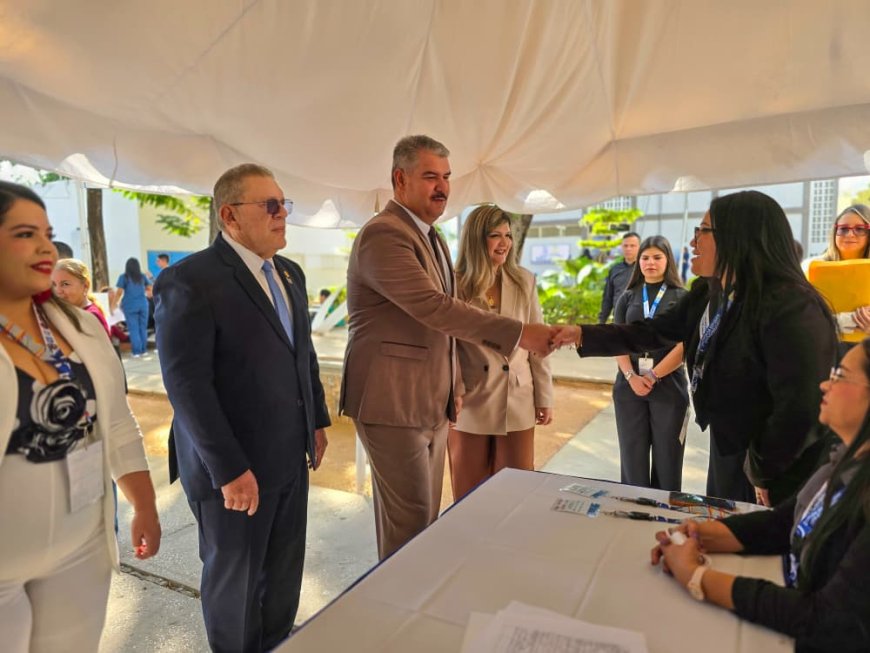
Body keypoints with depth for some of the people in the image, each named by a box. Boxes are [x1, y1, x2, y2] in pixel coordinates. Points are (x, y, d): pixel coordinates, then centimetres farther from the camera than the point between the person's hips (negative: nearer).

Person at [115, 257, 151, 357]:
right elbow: (150, 289, 15)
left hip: (130, 306, -3)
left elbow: (119, 293, -5)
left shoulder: (123, 277, -1)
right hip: (143, 305, 3)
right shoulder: (143, 277, 8)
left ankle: (137, 351, -3)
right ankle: (143, 350, 12)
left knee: (133, 329, -1)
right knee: (143, 327, 8)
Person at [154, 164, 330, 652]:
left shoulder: (290, 273, 9)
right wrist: (229, 469, -20)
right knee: (235, 578, 15)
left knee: (286, 572, 19)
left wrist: (318, 421, 12)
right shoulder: (190, 280, -16)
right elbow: (187, 385, -20)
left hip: (290, 455, 7)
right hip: (235, 465, -6)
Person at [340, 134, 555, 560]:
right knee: (409, 523, 1)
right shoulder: (382, 235, -16)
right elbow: (435, 307, -26)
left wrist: (453, 383, 17)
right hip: (392, 404, -9)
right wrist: (519, 332, -24)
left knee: (426, 517, 17)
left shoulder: (432, 238, 16)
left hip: (431, 404, 9)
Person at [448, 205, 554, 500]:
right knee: (469, 499, 11)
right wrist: (452, 391, -14)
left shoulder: (524, 281, 3)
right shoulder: (456, 285, -6)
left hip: (517, 404, 2)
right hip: (470, 405, -2)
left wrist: (544, 397, 5)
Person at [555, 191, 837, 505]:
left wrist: (763, 472, -16)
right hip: (726, 449, 8)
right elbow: (654, 331, 5)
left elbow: (800, 408, -29)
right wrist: (583, 335, -2)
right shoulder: (708, 293, -1)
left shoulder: (791, 308, -28)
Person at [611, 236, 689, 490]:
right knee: (632, 457, 7)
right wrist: (631, 376, -13)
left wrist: (653, 376, -15)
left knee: (667, 458, 6)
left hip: (668, 386, -2)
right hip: (629, 386, 2)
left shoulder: (682, 298, 3)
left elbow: (685, 344, -7)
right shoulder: (628, 298, 10)